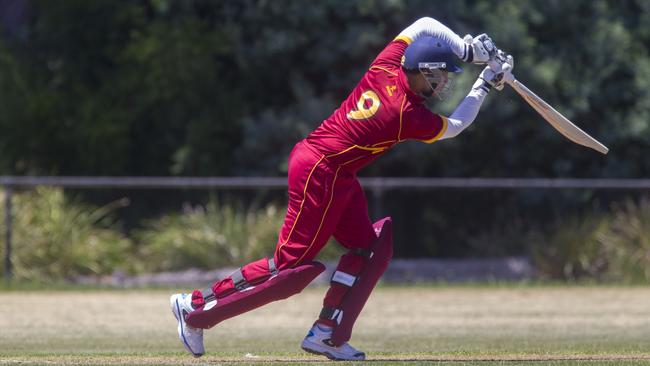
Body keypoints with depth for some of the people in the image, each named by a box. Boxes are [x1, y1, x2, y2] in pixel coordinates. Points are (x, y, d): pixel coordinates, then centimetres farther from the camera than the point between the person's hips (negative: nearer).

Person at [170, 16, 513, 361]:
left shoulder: (385, 67, -1)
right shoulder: (411, 116, -18)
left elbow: (424, 25, 10)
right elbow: (454, 126, 2)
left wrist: (465, 49, 7)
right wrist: (483, 87, 11)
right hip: (320, 173, -10)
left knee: (370, 247, 10)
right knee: (292, 265, -6)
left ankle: (327, 333, 8)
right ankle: (196, 306, -3)